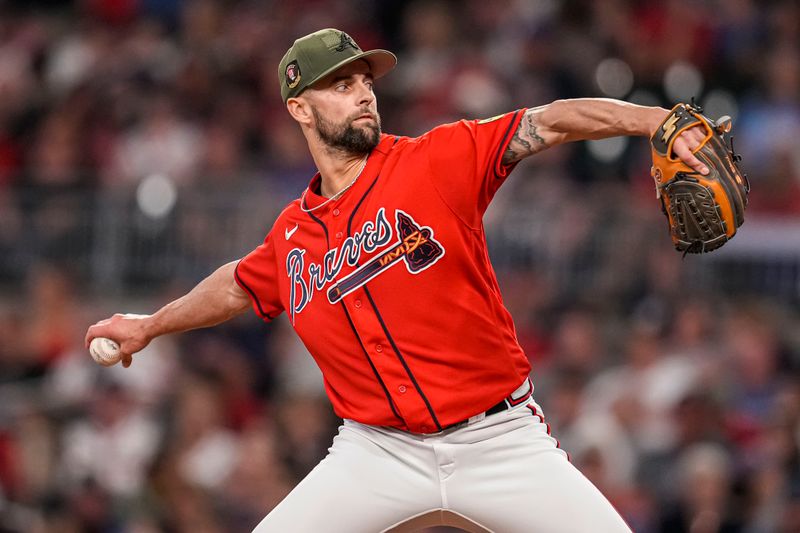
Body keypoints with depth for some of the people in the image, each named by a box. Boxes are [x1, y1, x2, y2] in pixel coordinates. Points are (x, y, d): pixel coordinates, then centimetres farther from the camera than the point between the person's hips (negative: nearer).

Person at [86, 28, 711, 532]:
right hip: (379, 454, 3)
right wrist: (149, 326, 43)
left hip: (499, 441, -3)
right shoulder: (292, 236, 7)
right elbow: (238, 285, 28)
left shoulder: (438, 161, -6)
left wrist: (654, 121, -33)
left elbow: (548, 122, -17)